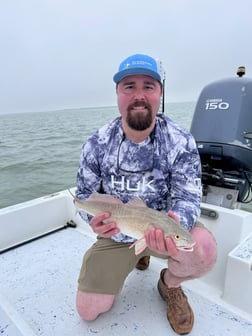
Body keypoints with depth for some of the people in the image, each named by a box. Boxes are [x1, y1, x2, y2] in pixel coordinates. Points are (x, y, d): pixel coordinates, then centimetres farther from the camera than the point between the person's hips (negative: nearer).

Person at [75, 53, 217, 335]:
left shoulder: (181, 143, -16)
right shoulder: (97, 143, -11)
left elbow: (187, 197, -16)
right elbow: (84, 194, -2)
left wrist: (176, 224, -40)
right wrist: (95, 218, -25)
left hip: (164, 225, -1)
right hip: (116, 232, 2)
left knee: (204, 252, -34)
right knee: (88, 311, 2)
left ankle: (170, 284, 6)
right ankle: (135, 257, 30)